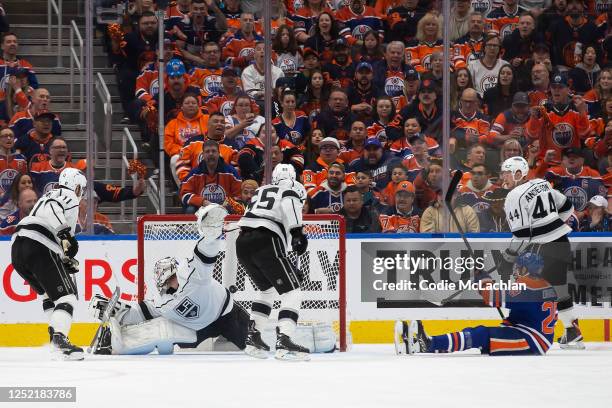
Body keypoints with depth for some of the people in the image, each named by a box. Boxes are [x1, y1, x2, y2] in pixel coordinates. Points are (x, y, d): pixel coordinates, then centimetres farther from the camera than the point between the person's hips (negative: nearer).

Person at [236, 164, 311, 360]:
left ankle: (252, 337, 22)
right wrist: (297, 231, -20)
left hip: (242, 242, 7)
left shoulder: (261, 191, 30)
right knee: (291, 291, -4)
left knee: (267, 289, 27)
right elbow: (288, 204, -13)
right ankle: (284, 342, -20)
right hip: (265, 242, -7)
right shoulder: (292, 190, 12)